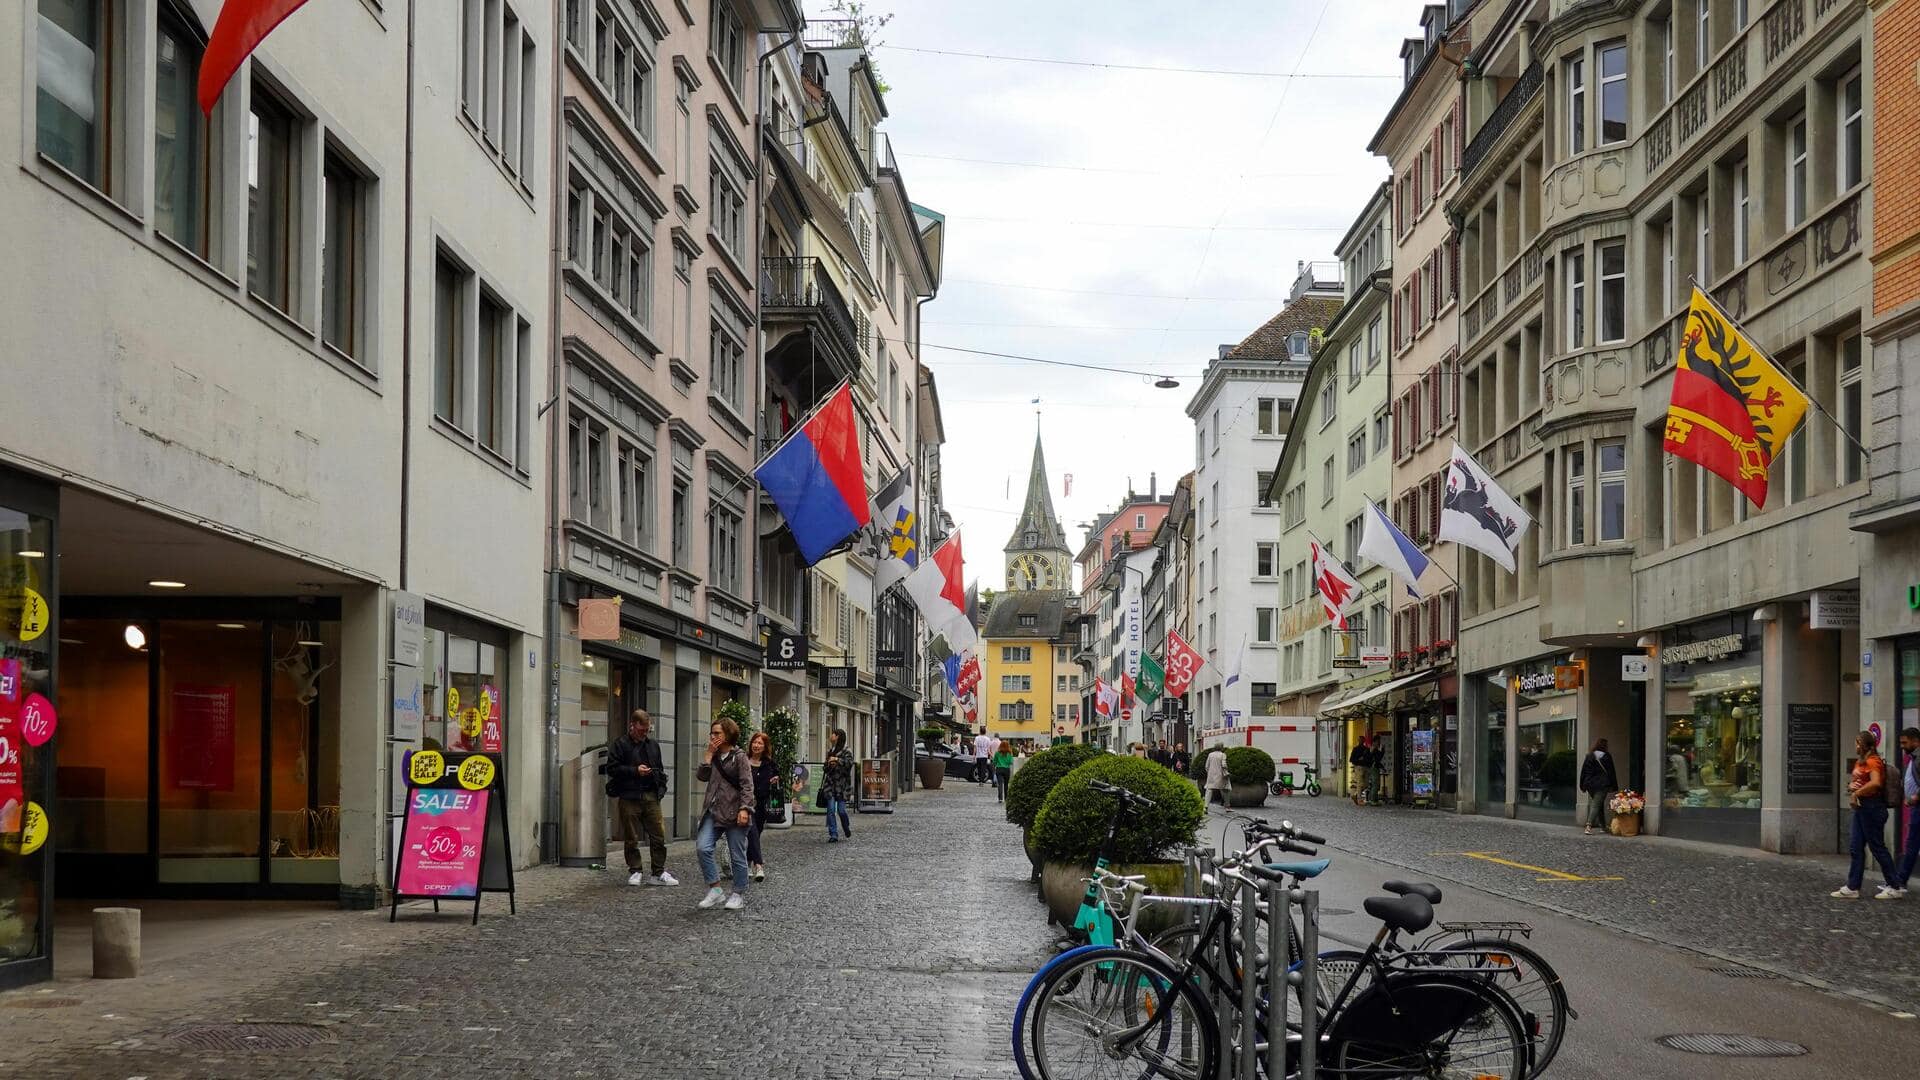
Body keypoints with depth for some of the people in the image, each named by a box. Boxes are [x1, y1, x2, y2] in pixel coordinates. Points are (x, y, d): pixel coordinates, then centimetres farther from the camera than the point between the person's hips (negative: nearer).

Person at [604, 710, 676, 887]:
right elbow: (612, 768, -7)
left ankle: (659, 872, 6)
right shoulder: (620, 744, 0)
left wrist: (661, 788, 10)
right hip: (629, 797, -4)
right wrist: (635, 771, -14)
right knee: (632, 837, 2)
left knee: (659, 835, 0)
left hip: (651, 796, 4)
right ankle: (635, 871, 13)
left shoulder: (653, 745, 17)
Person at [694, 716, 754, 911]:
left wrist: (744, 809, -19)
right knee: (702, 847, -13)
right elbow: (702, 776, 0)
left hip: (733, 812, -5)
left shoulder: (739, 757, -4)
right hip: (714, 811, 5)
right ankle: (715, 889, -2)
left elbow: (747, 785, -10)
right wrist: (709, 754, -3)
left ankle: (739, 894, 16)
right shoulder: (714, 756, 14)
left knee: (737, 856, 2)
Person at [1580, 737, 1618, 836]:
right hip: (1602, 784, -5)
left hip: (1590, 784, 5)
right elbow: (1611, 772, -2)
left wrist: (1583, 785, 15)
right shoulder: (1606, 756, -4)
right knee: (1596, 805, -10)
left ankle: (1603, 826, 26)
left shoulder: (1589, 756, 9)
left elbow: (1583, 771, 10)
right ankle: (1589, 826, -25)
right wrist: (1614, 786, 2)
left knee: (1599, 805, 19)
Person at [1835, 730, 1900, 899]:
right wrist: (1851, 786, 0)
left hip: (1872, 807, -10)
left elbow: (1876, 783, -30)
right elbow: (1852, 782, 24)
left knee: (1877, 847, -3)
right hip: (1861, 807, 10)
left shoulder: (1872, 761, -14)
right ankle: (1852, 888, 11)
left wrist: (1857, 793, -19)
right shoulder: (1859, 762, 16)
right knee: (1856, 848, 8)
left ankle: (1895, 887, 6)